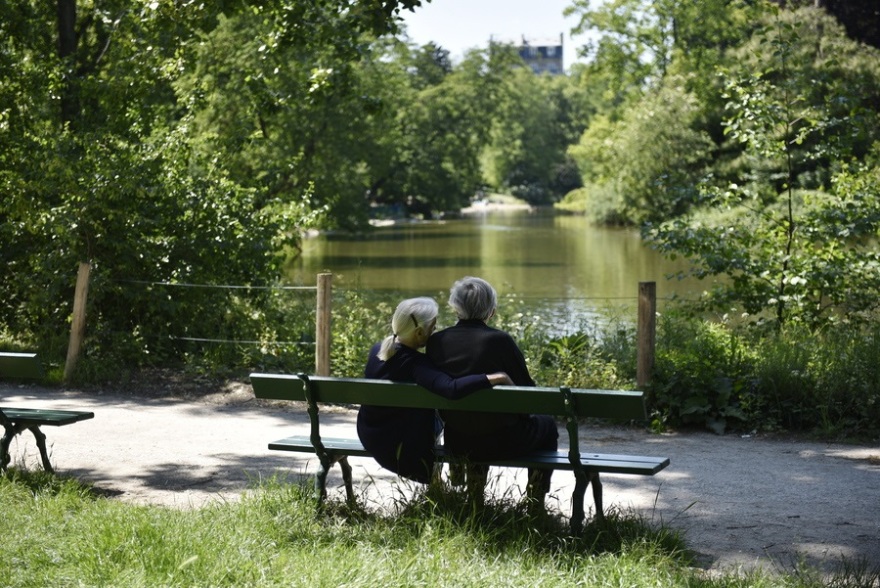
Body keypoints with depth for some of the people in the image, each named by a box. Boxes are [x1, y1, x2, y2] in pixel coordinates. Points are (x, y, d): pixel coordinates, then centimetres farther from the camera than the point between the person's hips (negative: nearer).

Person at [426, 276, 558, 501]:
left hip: (455, 442, 4)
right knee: (546, 424, 26)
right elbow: (526, 389, -10)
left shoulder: (436, 341, -7)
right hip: (501, 442, -4)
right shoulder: (499, 340, -19)